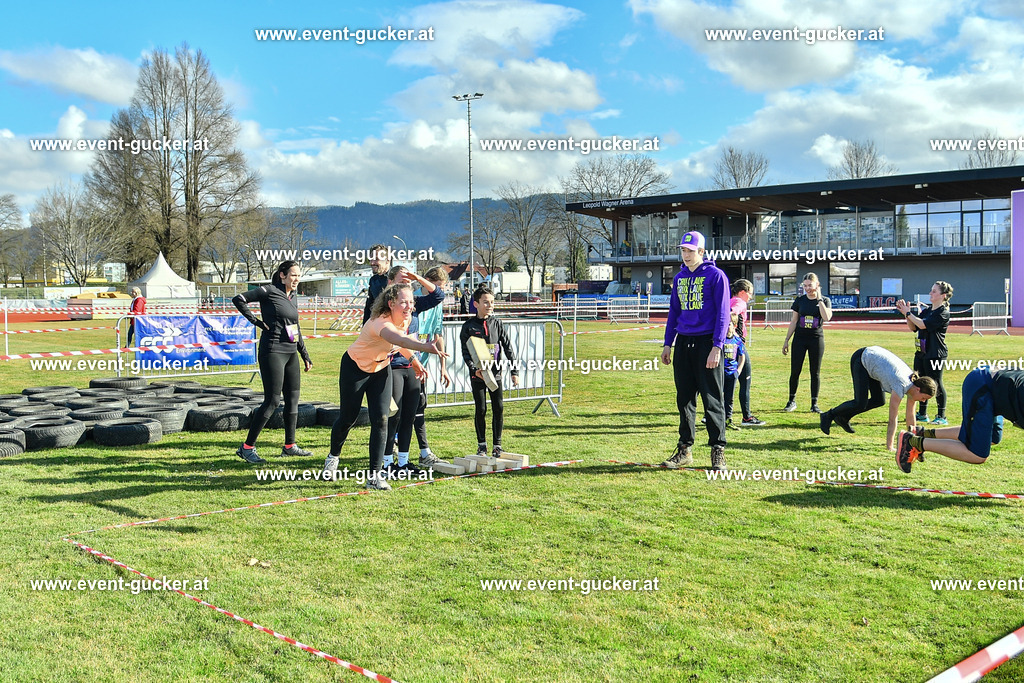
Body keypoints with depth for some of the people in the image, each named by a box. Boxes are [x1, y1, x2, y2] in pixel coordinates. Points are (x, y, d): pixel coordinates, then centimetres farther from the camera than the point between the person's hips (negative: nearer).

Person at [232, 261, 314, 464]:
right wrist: (257, 322, -12)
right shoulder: (269, 291, -8)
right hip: (272, 351, -8)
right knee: (272, 401, -9)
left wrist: (305, 355, 22)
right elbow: (239, 299, -13)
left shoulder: (292, 297, 15)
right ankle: (247, 447, -2)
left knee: (293, 399, 10)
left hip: (291, 353, 8)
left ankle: (289, 446, 21)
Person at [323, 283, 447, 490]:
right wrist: (426, 347, -76)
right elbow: (400, 340, -60)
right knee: (348, 418, 8)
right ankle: (333, 457, 39)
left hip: (381, 369, 5)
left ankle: (374, 476, -3)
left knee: (381, 420, -8)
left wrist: (414, 360, 10)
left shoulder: (405, 319, -14)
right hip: (355, 368, -5)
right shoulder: (381, 323, -38)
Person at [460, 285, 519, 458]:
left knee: (499, 408, -1)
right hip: (478, 375, -2)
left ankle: (497, 444, 11)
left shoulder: (497, 324, 7)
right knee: (480, 409, 1)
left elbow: (508, 347, 8)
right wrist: (474, 369, -20)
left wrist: (514, 371, 3)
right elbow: (466, 352, -4)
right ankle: (481, 445, 15)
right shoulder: (469, 326, 0)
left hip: (496, 373, 2)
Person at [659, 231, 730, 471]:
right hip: (683, 343, 6)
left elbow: (722, 313, -8)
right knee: (684, 399, 9)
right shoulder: (679, 278, 14)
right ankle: (685, 449, 16)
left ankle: (718, 450, 4)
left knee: (712, 399, -4)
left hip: (706, 342, -6)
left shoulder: (715, 275, -4)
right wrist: (667, 344, 14)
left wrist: (717, 347, -15)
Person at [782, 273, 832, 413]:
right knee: (795, 371, -2)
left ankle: (814, 403, 10)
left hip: (816, 338, -1)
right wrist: (786, 340, 7)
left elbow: (827, 318, -19)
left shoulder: (825, 300, 0)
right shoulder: (800, 300, 5)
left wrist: (819, 299, -16)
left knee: (815, 372, 3)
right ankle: (792, 400, 12)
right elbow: (794, 321, 10)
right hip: (799, 338, 1)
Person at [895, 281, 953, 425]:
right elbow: (913, 327, 14)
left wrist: (908, 313, -13)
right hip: (921, 352, 9)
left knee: (936, 384, -4)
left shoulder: (943, 313, -12)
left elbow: (923, 324, -21)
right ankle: (922, 414, 23)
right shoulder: (927, 310, 14)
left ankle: (942, 416, 6)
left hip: (936, 354, -8)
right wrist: (906, 313, 1)